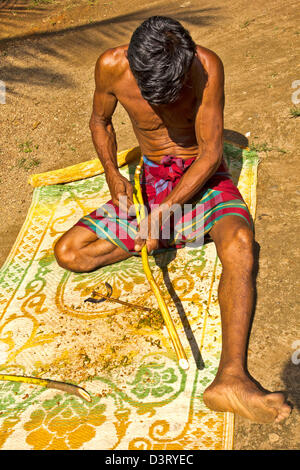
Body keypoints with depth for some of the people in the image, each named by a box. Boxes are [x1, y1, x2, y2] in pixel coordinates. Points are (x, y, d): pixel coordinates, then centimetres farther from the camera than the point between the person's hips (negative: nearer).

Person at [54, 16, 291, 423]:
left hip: (203, 176, -3)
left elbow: (211, 152, -18)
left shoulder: (206, 65, -21)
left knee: (239, 243, -36)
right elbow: (100, 121, 6)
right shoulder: (112, 65, -14)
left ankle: (231, 376, -45)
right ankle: (181, 235, -5)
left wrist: (166, 210, -27)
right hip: (152, 181, 3)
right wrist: (113, 175, -10)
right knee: (68, 253, -9)